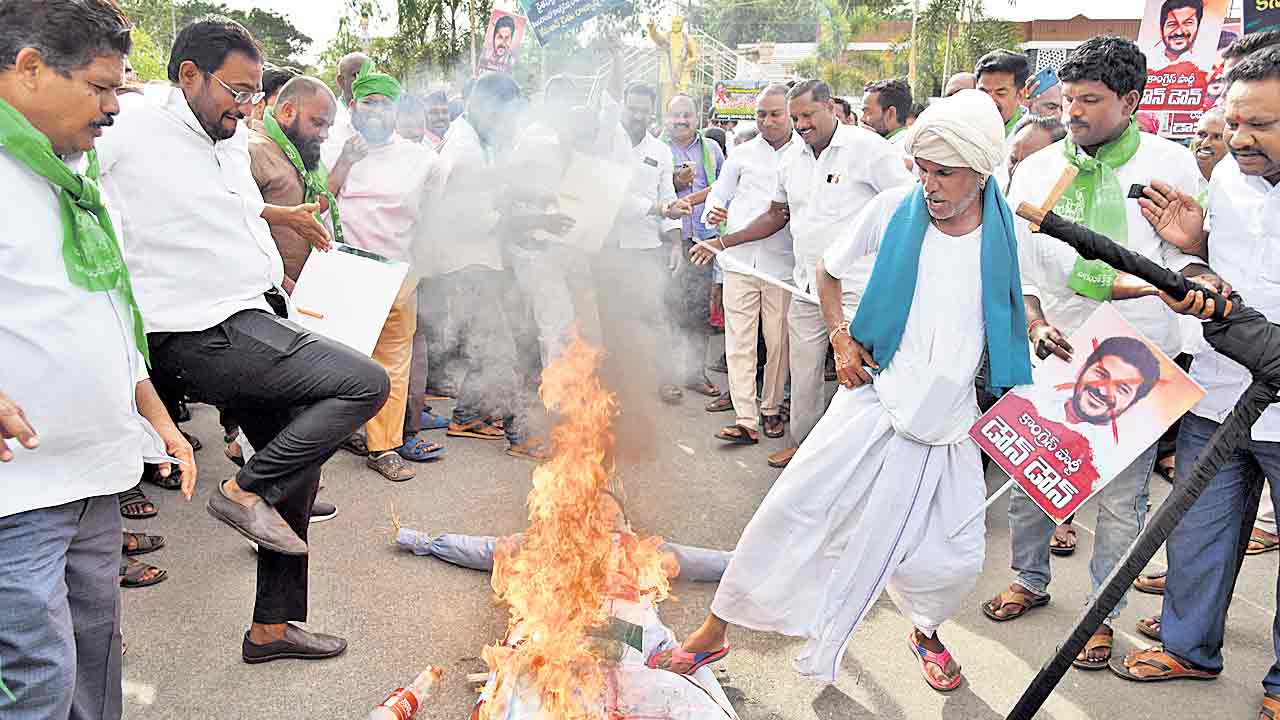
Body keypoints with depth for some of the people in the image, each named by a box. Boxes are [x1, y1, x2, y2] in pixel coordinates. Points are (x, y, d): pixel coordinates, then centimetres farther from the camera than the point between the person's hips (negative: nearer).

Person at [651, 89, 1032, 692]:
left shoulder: (1008, 232, -4)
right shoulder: (895, 209, -6)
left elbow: (1018, 315, 14)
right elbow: (828, 271, 9)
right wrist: (842, 339, -2)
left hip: (948, 425, 1)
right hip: (873, 401, -1)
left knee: (954, 560, 3)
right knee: (789, 509, -7)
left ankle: (925, 632, 39)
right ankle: (715, 631, 10)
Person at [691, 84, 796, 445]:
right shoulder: (742, 154, 11)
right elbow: (719, 194, 18)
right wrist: (713, 213, -2)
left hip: (782, 263, -2)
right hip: (740, 258, 2)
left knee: (778, 341, 6)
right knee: (739, 341, -2)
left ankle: (770, 408, 24)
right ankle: (746, 419, 0)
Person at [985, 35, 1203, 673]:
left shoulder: (1170, 163, -2)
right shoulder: (1037, 168, 5)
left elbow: (1186, 260, -3)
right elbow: (1016, 261, 7)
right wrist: (1034, 323, -9)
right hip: (1051, 354, 3)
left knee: (1122, 496, 6)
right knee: (1028, 476, 11)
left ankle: (1102, 613, 25)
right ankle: (1029, 580, 36)